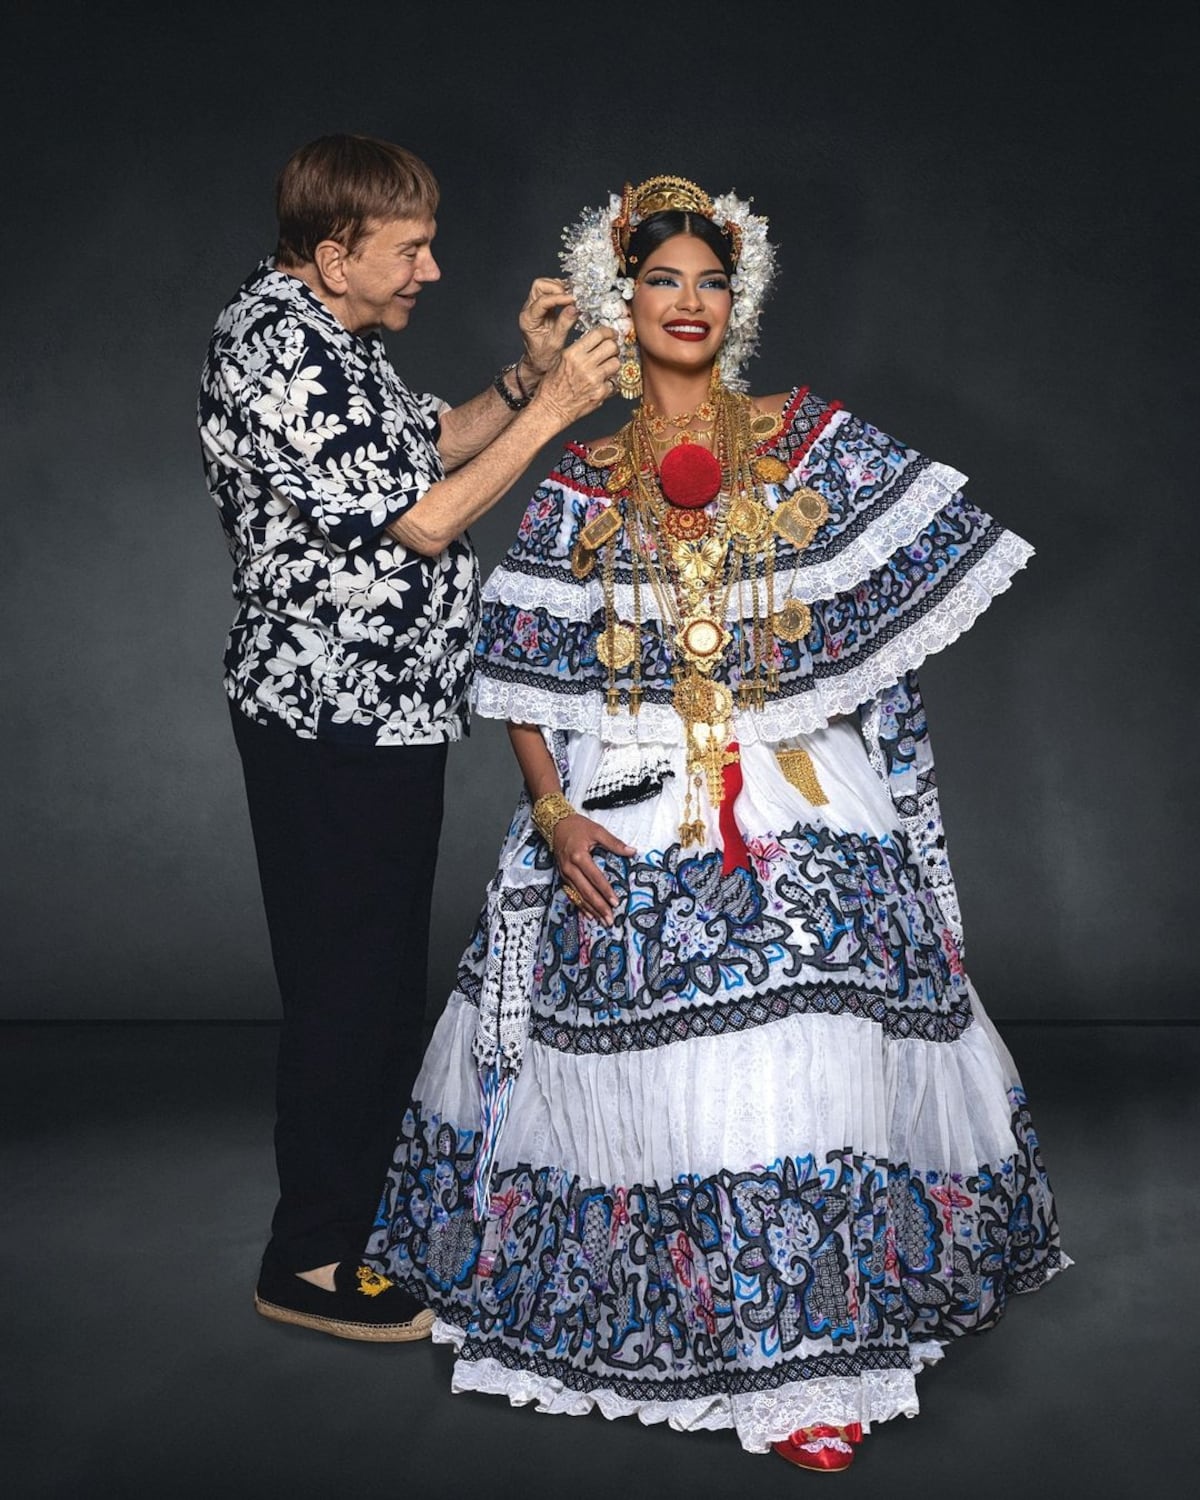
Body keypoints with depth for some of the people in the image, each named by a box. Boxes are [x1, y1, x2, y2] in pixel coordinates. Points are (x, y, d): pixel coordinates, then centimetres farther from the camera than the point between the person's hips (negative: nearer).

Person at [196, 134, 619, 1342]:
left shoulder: (322, 332, 12)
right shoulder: (279, 354, -20)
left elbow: (418, 446, 20)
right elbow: (422, 520, -21)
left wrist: (523, 374, 7)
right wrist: (551, 410, -16)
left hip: (377, 711, 11)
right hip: (333, 719, -11)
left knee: (384, 970, 19)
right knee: (344, 982, -1)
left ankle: (368, 1208, 35)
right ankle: (311, 1262, 14)